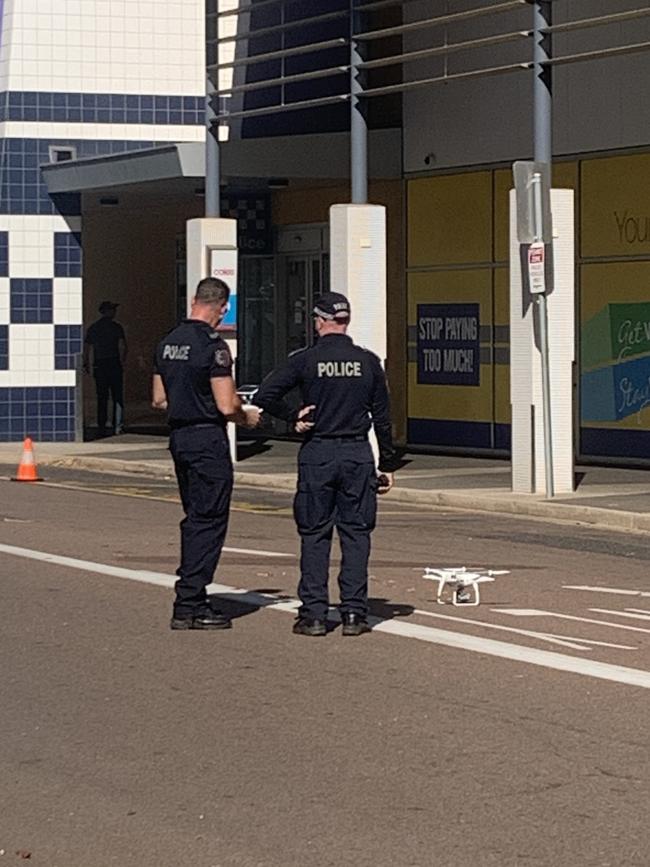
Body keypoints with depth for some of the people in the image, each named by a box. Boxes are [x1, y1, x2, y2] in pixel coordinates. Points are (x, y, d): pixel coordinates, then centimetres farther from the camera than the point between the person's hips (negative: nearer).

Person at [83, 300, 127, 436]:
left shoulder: (93, 328, 9)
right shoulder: (116, 327, -3)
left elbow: (86, 347, 9)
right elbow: (122, 346, -12)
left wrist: (86, 364, 15)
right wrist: (122, 361, -4)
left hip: (99, 365, 3)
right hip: (114, 364, -3)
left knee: (102, 398, 7)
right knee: (117, 397, 2)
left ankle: (101, 427, 4)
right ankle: (117, 426, -5)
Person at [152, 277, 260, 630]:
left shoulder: (167, 343, 8)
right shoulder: (213, 346, -16)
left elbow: (159, 400, 14)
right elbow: (226, 406, -18)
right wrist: (247, 417, 1)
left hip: (178, 436, 8)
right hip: (208, 439, -8)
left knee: (195, 518, 16)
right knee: (209, 522, -2)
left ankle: (190, 600, 19)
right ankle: (189, 606, -3)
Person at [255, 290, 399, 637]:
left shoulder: (305, 360, -3)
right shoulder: (368, 362, 3)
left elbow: (264, 396, -11)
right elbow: (382, 417, 5)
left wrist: (293, 417, 3)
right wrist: (387, 465, 11)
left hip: (316, 455, -1)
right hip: (358, 456, 1)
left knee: (314, 535, 5)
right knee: (356, 534, 5)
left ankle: (314, 613, 3)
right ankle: (354, 614, 3)